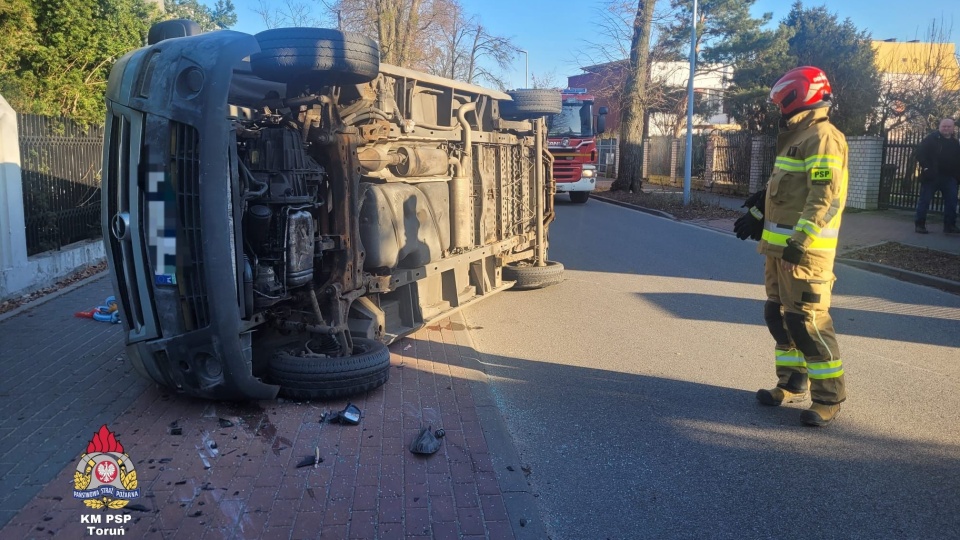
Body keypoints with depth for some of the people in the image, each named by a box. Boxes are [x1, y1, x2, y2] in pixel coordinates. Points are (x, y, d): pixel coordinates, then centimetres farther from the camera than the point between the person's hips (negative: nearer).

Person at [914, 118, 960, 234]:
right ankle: (920, 225, 5)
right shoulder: (931, 139, -3)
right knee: (924, 200, -2)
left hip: (949, 177, 5)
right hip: (932, 176, -5)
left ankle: (950, 225, 12)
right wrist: (926, 168, -18)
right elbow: (920, 154, -8)